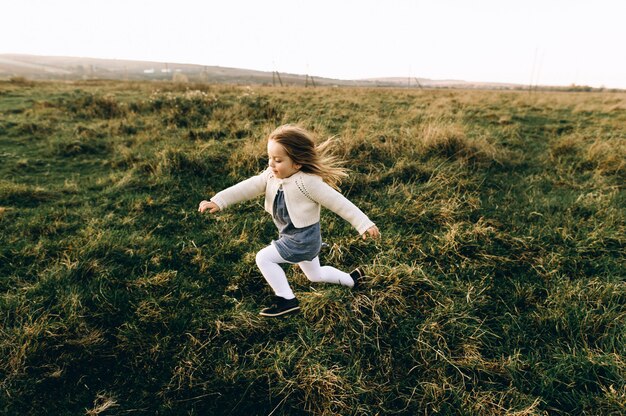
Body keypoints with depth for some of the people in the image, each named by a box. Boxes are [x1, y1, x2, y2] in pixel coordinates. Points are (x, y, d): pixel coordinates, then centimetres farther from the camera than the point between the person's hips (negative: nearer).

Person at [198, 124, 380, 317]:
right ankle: (351, 279, 48)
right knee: (315, 275, 27)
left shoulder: (308, 182, -28)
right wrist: (217, 201, -27)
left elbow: (339, 203, -24)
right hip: (292, 236, 9)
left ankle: (286, 300, 2)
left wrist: (365, 225, -22)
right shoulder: (271, 175, -7)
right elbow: (247, 188, -16)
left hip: (303, 239, -9)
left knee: (263, 258, -11)